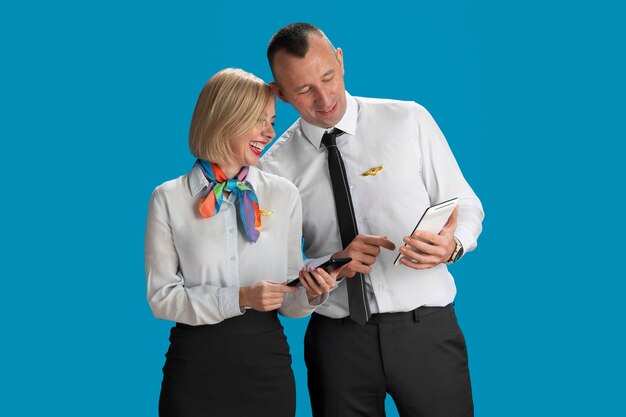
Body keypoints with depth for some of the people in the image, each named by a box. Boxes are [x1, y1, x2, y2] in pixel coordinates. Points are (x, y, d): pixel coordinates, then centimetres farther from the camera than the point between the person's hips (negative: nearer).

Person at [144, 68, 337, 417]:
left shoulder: (284, 195, 3)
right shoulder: (169, 199, -3)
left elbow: (287, 302, 6)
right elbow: (161, 296, -6)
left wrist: (309, 294, -16)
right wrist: (239, 298, -17)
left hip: (266, 361, 2)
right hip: (196, 363, -2)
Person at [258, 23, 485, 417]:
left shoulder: (410, 121, -2)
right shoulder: (277, 166, 1)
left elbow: (466, 207, 3)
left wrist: (452, 245, -19)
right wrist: (333, 264, -17)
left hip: (426, 329, 0)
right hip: (338, 338, 1)